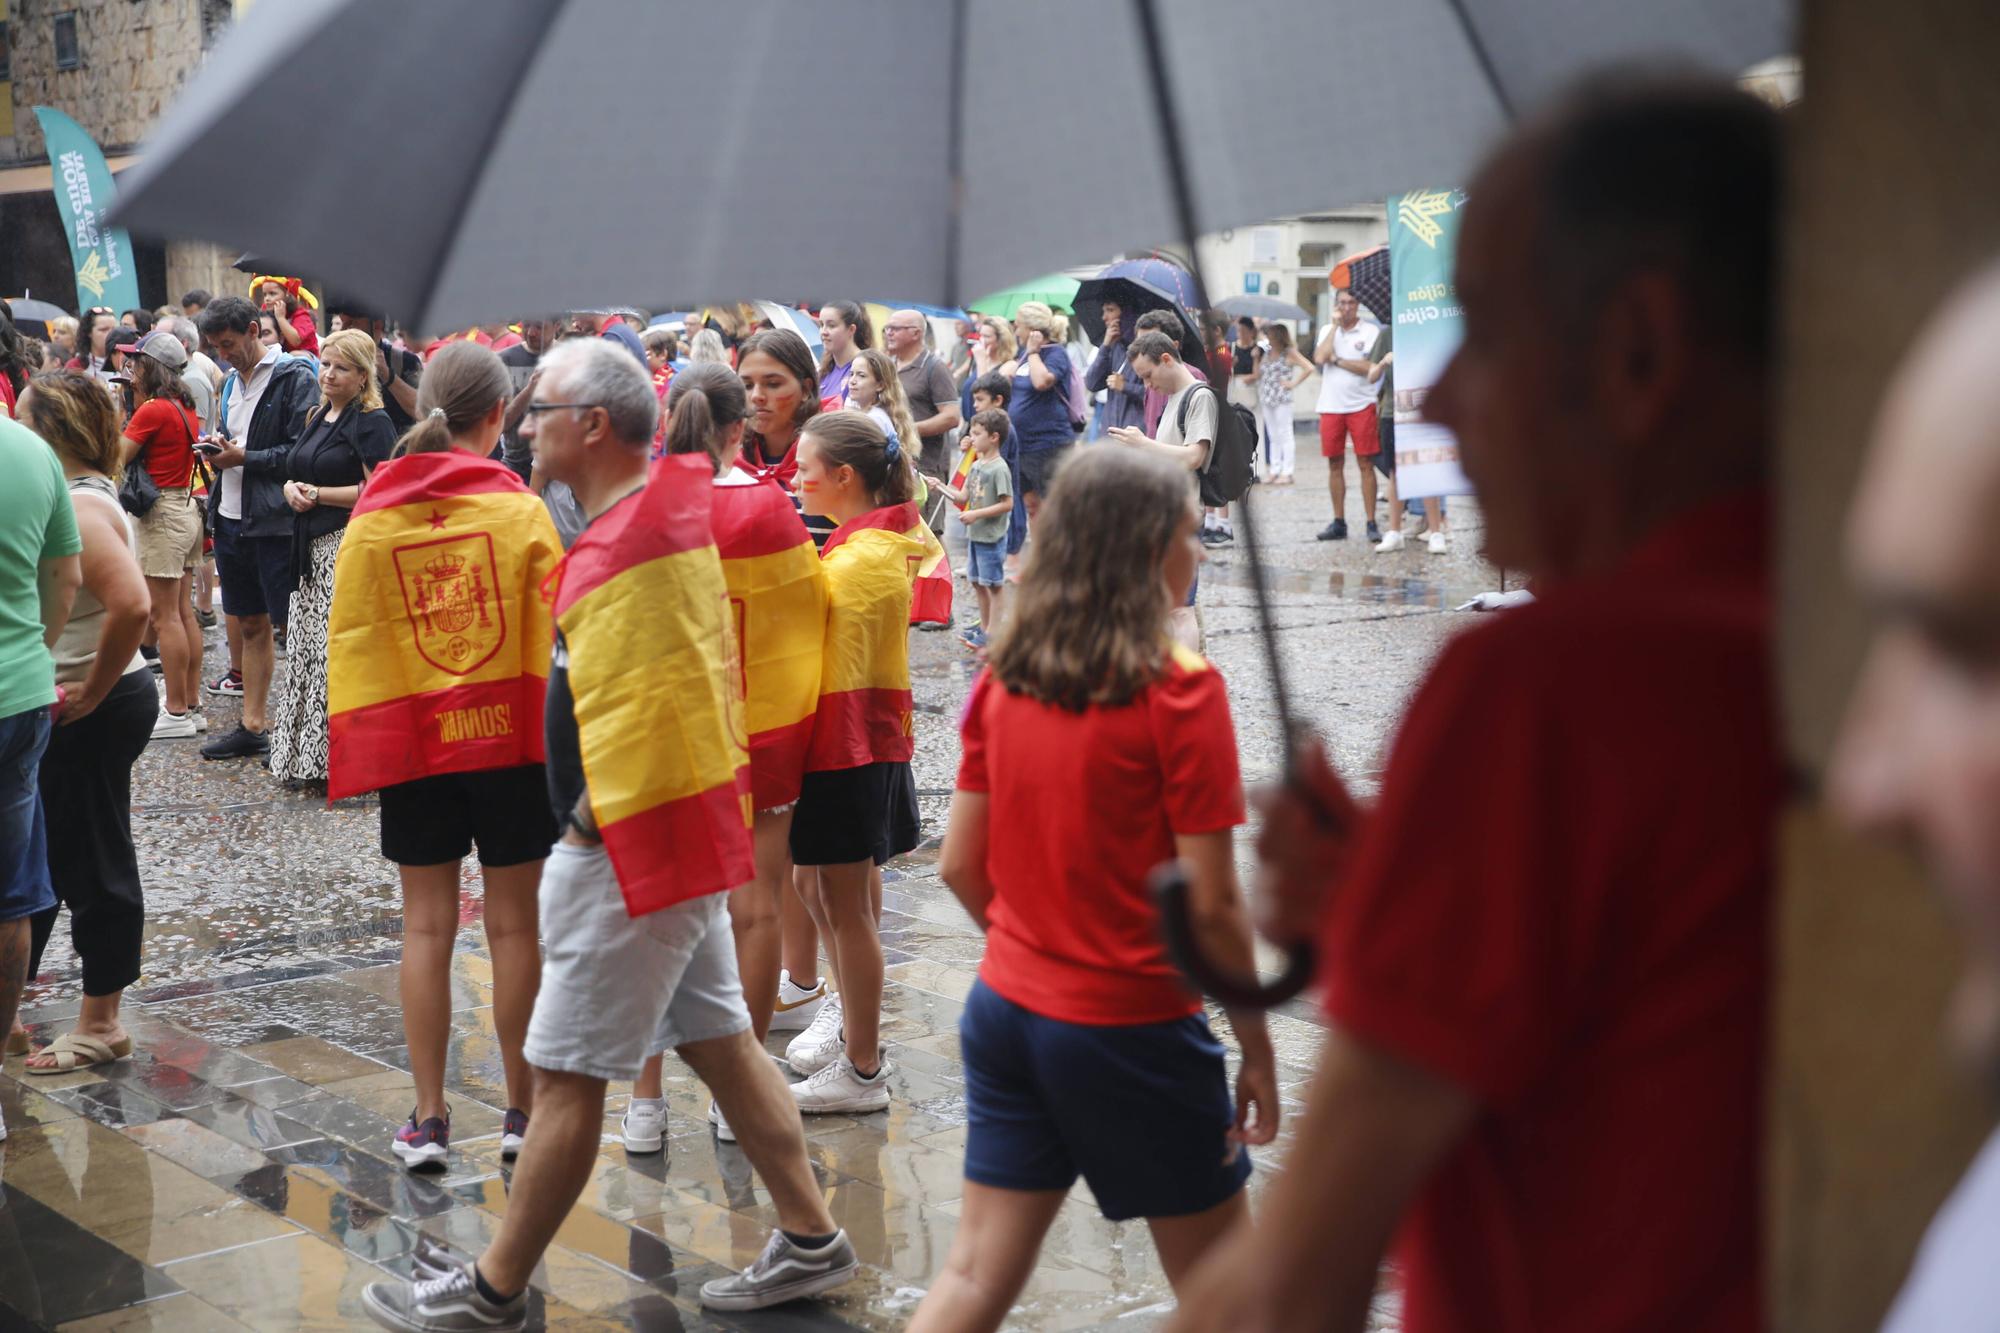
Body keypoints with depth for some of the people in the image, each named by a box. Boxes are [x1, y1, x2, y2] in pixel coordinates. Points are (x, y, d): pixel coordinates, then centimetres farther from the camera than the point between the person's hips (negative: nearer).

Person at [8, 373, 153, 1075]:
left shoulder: (78, 507, -21)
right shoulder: (86, 496, 10)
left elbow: (131, 605, -33)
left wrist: (91, 691, -21)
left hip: (93, 714, -10)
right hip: (72, 709, 10)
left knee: (95, 864, 1)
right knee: (45, 856, 18)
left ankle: (101, 1024, 13)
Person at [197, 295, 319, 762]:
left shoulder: (294, 377, -10)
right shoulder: (231, 381, 16)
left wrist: (244, 457, -16)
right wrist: (219, 446, 3)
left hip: (275, 522, -8)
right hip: (232, 520, 8)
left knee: (290, 626, -2)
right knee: (250, 625, 14)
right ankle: (252, 726, 21)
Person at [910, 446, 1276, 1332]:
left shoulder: (1003, 680, 0)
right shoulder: (1178, 693, -16)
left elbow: (960, 867, 5)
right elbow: (1211, 905, -16)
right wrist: (1257, 1046, -5)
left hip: (1007, 1009, 6)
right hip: (1132, 1028, -5)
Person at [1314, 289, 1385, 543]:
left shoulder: (1370, 331, -1)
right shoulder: (1327, 330, 10)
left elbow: (1369, 367, -12)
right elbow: (1319, 358, -9)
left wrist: (1336, 360, -9)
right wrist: (1335, 324, -5)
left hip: (1361, 405, -3)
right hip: (1331, 406, 4)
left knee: (1366, 464, -4)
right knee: (1335, 465, 7)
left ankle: (1371, 524, -1)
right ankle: (1338, 523, 14)